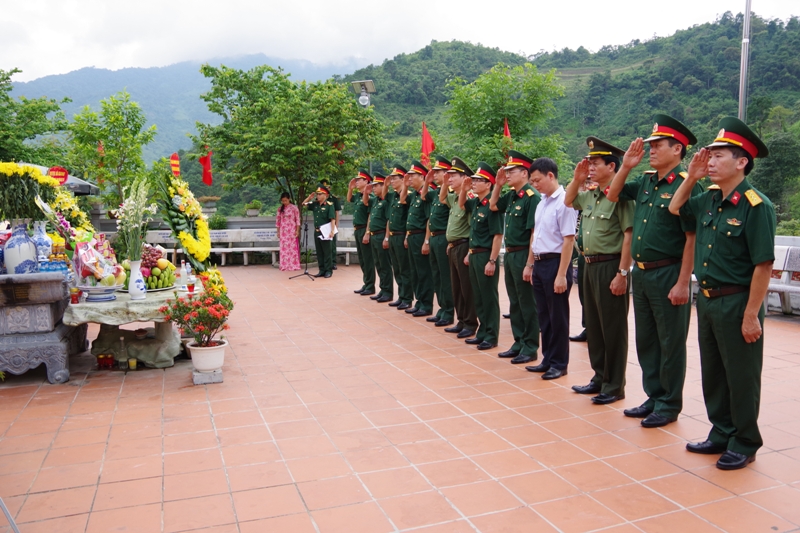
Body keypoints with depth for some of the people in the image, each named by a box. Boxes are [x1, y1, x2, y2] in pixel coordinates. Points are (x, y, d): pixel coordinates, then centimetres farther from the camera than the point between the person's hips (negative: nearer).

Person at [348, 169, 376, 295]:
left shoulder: (369, 197, -14)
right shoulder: (358, 195, 10)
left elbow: (370, 217, -18)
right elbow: (349, 199, 32)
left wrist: (367, 233, -22)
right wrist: (350, 188, 15)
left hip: (364, 230, -9)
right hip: (357, 230, 9)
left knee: (368, 259, -2)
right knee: (361, 259, 14)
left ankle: (370, 287, 4)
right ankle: (365, 284, 22)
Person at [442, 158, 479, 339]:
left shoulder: (469, 198, -16)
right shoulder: (454, 197, 10)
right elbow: (441, 198, 32)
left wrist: (470, 252, -22)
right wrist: (445, 182, 14)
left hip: (464, 247, -9)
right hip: (453, 247, 9)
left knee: (467, 288, 0)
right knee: (456, 287, 14)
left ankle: (471, 324, 9)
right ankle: (462, 321, 24)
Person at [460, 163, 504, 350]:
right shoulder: (476, 203, 9)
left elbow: (498, 236, -19)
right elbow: (461, 205, 31)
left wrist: (492, 261, -21)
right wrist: (464, 189, 12)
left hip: (486, 256, -9)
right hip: (474, 255, 9)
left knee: (489, 297, 1)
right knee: (478, 297, 14)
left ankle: (491, 336, 9)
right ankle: (482, 332, 24)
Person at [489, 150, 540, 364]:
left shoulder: (532, 197, -16)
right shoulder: (512, 195, 8)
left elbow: (534, 233, -20)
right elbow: (493, 206, 24)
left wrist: (530, 264, -22)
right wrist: (498, 184, 9)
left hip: (523, 255, -9)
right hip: (510, 254, 9)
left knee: (527, 304, 1)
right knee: (514, 302, 15)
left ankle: (531, 348, 12)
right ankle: (519, 343, 26)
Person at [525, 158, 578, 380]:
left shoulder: (564, 202, -15)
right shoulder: (542, 203, 12)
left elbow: (569, 240, -19)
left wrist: (562, 275, -21)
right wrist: (529, 264, 20)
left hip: (555, 263, -8)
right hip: (539, 264, 8)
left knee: (557, 317, 3)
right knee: (544, 316, 15)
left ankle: (559, 363, 16)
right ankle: (548, 359, 27)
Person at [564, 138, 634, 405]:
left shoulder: (619, 196, -14)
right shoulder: (589, 196, 10)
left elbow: (629, 237, -18)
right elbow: (568, 201, 28)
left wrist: (622, 273, -20)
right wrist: (577, 178, 10)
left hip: (611, 267, -9)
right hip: (590, 266, 9)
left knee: (613, 329, 2)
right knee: (593, 327, 15)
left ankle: (614, 386, 13)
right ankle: (599, 378, 28)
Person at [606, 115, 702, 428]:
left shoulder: (685, 185, -13)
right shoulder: (645, 182, 9)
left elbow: (692, 238, -16)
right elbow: (613, 196, 20)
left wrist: (683, 284, -19)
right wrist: (626, 166, 5)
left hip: (667, 274, -8)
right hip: (640, 273, 8)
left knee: (670, 343, 6)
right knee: (646, 340, 16)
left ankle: (669, 405, 19)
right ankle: (654, 397, 31)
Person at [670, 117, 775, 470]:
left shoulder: (756, 206, -17)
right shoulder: (709, 200, 5)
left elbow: (763, 265, -19)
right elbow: (676, 209, 24)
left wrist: (752, 316, -19)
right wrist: (691, 176, 8)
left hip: (736, 303, -7)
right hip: (706, 300, 8)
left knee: (741, 377, 7)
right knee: (712, 374, 17)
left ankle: (745, 444, 23)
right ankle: (721, 434, 33)